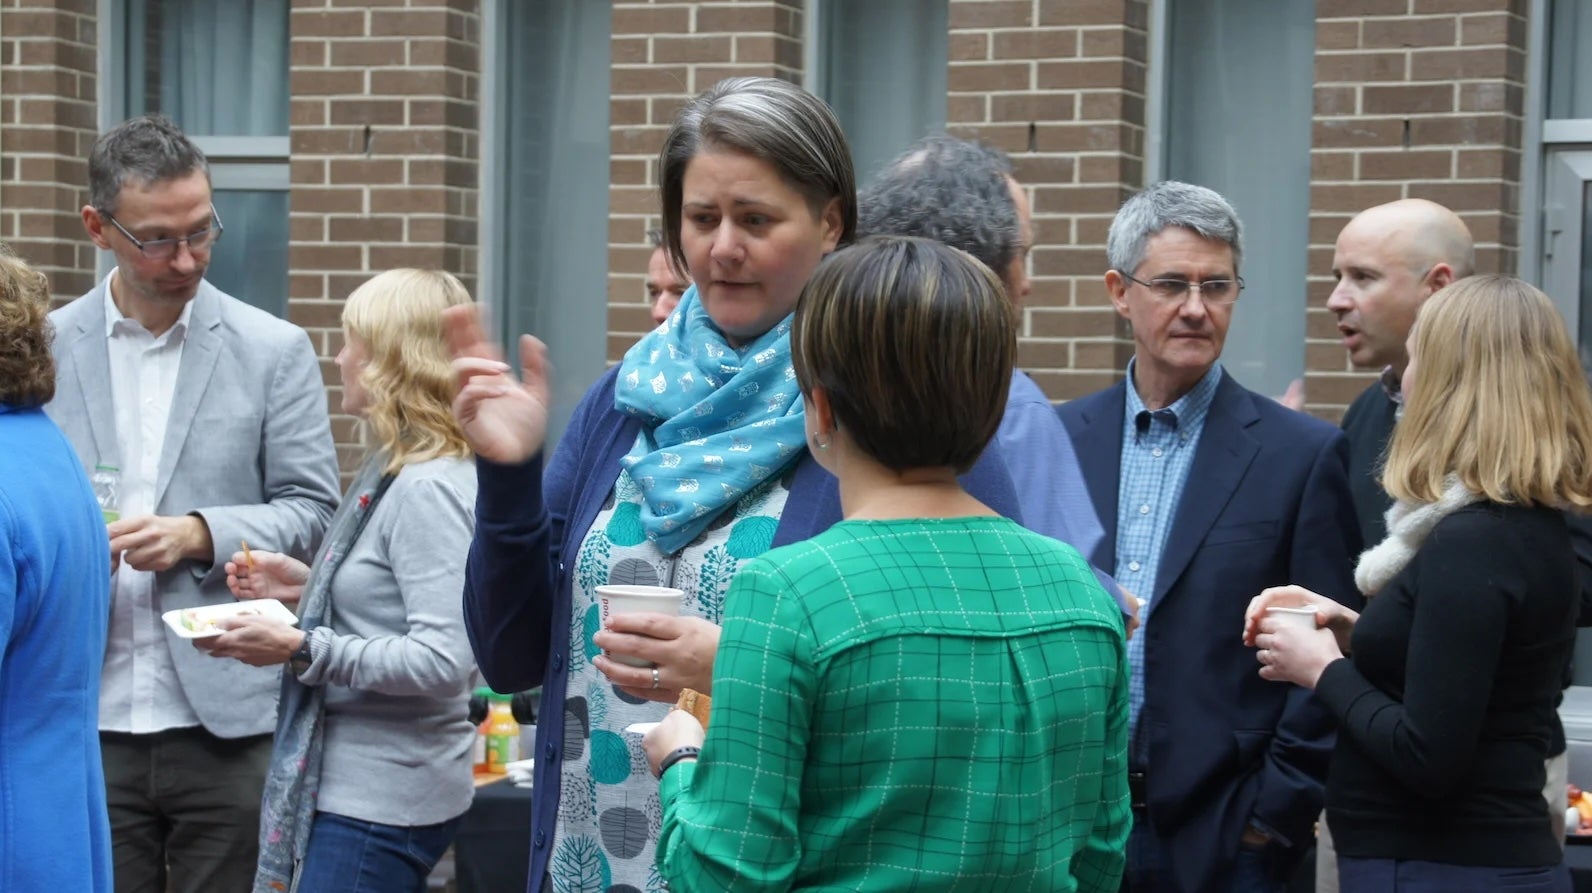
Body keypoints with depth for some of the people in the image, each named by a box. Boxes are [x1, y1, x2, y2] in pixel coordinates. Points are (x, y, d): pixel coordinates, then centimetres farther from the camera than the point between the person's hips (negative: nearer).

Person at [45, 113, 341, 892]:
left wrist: (197, 534, -14)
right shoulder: (45, 348, 7)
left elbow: (310, 510, 2)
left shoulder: (273, 351, 3)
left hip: (226, 722, -1)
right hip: (88, 723, 1)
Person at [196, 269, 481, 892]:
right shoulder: (395, 473, 11)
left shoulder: (426, 490, -18)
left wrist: (301, 648, -22)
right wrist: (307, 588, 11)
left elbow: (444, 660, -25)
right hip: (364, 786, 10)